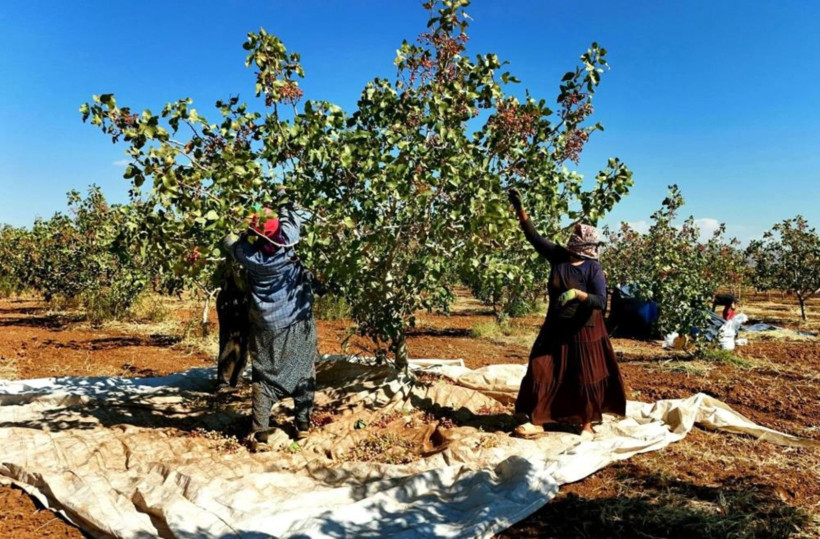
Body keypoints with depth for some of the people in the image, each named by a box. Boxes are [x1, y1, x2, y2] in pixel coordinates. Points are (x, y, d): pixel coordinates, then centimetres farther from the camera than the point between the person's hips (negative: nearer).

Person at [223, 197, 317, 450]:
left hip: (267, 328, 0)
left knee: (264, 377, 8)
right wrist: (285, 204, 25)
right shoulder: (287, 243, -14)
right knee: (303, 373, 14)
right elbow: (291, 220, 8)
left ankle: (260, 434, 4)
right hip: (299, 324, 0)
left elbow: (229, 240, 11)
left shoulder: (248, 253, -13)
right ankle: (302, 425, 21)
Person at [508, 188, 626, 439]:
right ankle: (537, 421, 13)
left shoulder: (593, 269, -14)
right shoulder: (558, 256, -1)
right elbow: (534, 236, 0)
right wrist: (519, 209, -5)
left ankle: (586, 424, 24)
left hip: (583, 331, -5)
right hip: (556, 328, 5)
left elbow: (600, 301, -20)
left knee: (584, 378, 7)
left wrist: (577, 293, -35)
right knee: (542, 372, 4)